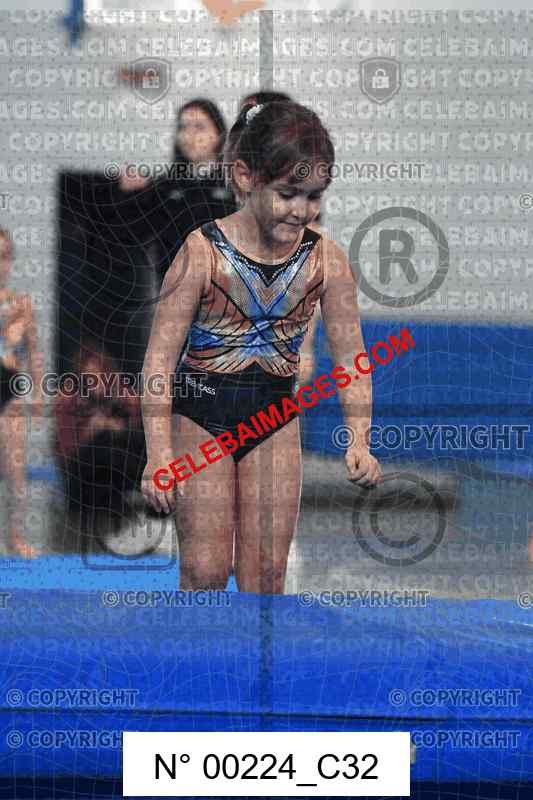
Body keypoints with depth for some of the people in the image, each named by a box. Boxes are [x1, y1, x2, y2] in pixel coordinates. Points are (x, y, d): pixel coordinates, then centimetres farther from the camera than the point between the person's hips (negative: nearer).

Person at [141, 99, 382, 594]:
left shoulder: (327, 261, -6)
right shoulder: (203, 252, -16)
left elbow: (350, 357, -1)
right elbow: (160, 356, -15)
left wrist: (359, 440, -13)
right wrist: (158, 454, -22)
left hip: (275, 420, 3)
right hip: (198, 414, -3)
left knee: (266, 576, 4)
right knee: (206, 571, -7)